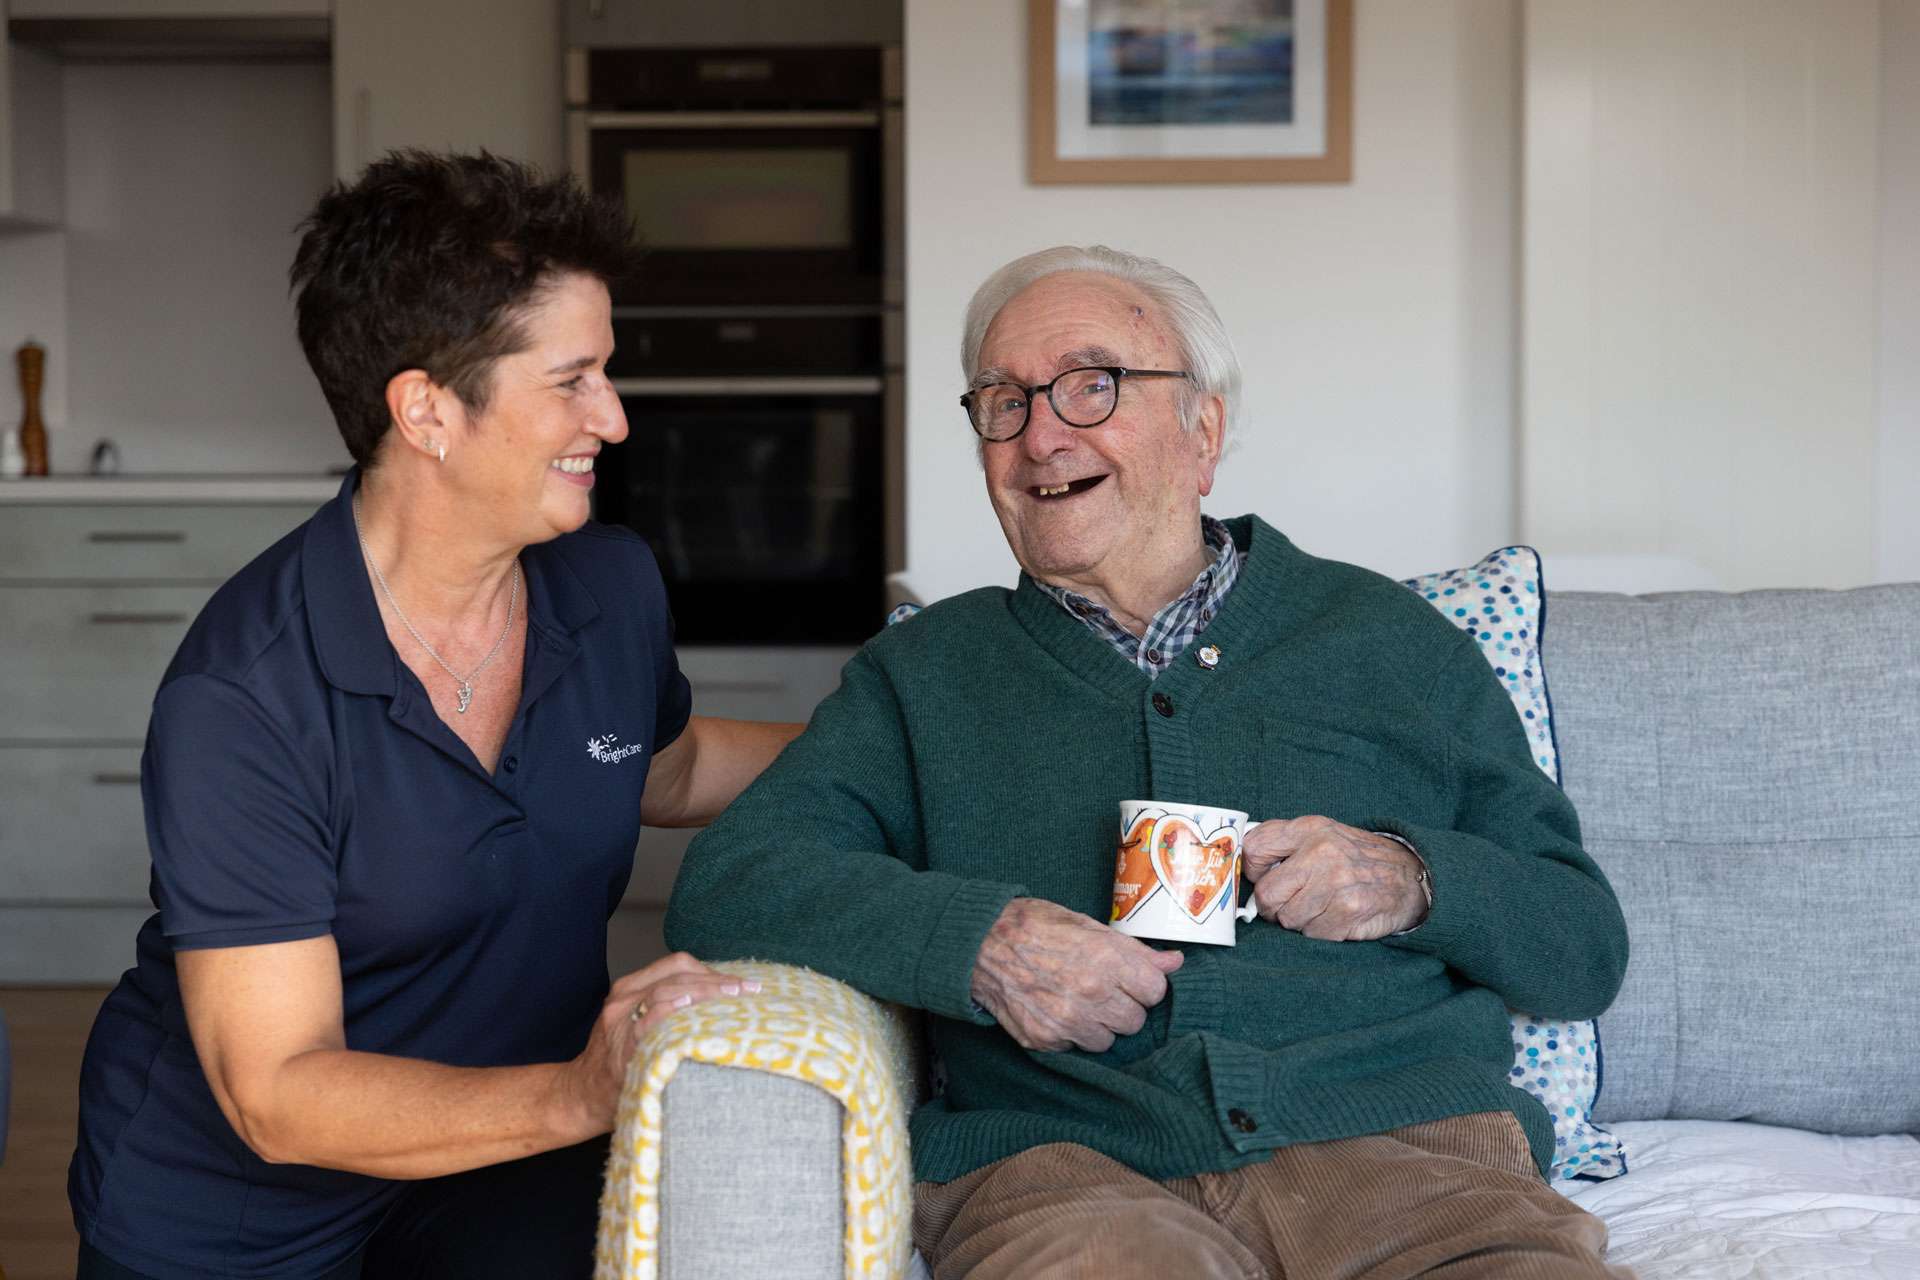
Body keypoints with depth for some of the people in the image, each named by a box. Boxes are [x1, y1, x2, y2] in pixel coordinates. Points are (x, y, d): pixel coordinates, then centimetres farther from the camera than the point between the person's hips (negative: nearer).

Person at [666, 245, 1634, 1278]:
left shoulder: (1387, 639, 17)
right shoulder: (924, 671, 18)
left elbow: (1586, 950, 17)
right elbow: (724, 883, 4)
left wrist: (1415, 881, -4)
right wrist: (979, 938, -12)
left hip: (1404, 1146, 2)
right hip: (1064, 1166, -1)